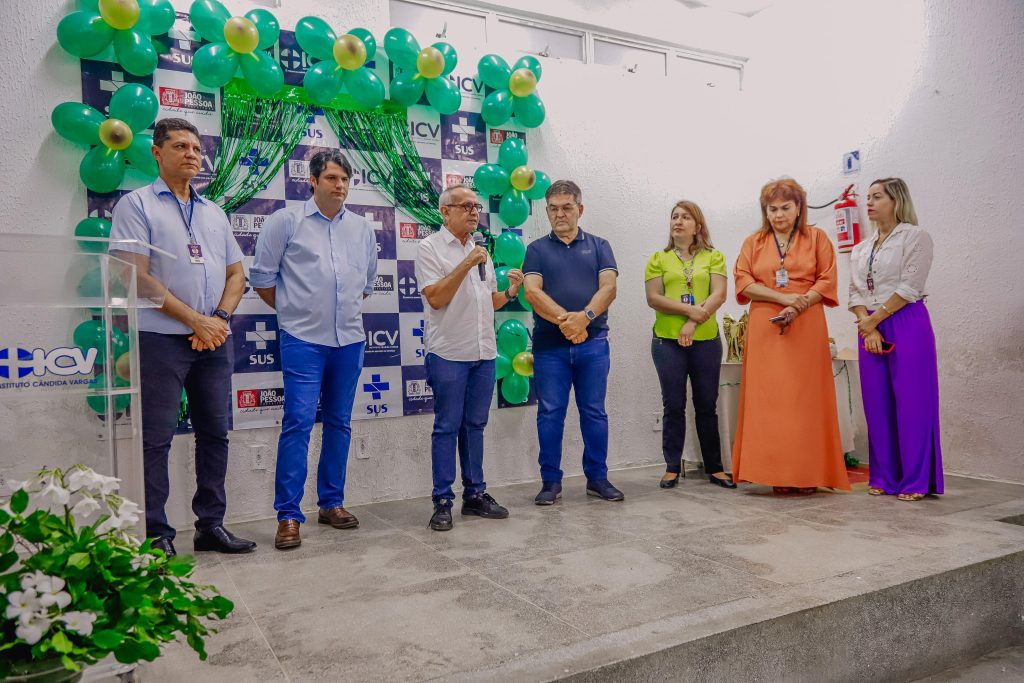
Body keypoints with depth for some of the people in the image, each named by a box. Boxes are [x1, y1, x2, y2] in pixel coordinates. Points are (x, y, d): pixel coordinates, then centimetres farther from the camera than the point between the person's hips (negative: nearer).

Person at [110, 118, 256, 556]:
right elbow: (137, 275, -9)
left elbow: (236, 273, 15)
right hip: (161, 338, -5)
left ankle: (211, 525, 18)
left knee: (215, 433, 8)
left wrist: (220, 318, -4)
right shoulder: (137, 205, 1)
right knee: (156, 440, -1)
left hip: (215, 339, 6)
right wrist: (195, 321, -12)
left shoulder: (214, 213, 18)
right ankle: (156, 534, 8)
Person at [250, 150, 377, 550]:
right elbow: (262, 277, 2)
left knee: (339, 423, 10)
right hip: (303, 340, -4)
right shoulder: (286, 221, -1)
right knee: (298, 422, -9)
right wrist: (292, 310, 7)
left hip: (350, 340, 5)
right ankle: (288, 515, -2)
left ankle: (331, 502, 23)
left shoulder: (362, 228, 11)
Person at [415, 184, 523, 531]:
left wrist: (510, 292, 0)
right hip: (449, 353, -6)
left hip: (484, 352, 6)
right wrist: (466, 265, -18)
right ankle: (442, 501, 7)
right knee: (447, 427, -1)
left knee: (475, 425, 11)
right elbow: (436, 298, -13)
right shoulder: (430, 248, -3)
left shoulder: (480, 250, 16)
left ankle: (475, 494, 20)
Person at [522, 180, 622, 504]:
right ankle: (551, 481, 14)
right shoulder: (537, 249, 8)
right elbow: (531, 292, -6)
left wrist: (585, 316, -21)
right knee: (550, 413, 3)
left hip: (593, 342, 1)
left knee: (594, 412, 7)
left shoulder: (598, 246, 11)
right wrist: (563, 319, -21)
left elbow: (608, 287, -3)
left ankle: (597, 478, 18)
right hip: (549, 345, -1)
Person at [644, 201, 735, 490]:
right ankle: (672, 467, 13)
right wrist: (689, 310, -15)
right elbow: (653, 298, -3)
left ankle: (715, 468, 16)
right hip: (668, 341, 0)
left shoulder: (713, 257, 8)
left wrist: (693, 323, -15)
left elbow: (719, 295, -4)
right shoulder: (658, 259, 8)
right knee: (673, 406, 4)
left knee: (707, 406, 7)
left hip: (706, 341, 0)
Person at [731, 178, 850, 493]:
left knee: (806, 397, -3)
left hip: (806, 328, -1)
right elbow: (743, 281, 2)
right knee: (768, 398, -3)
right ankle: (777, 473, 2)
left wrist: (799, 306, -14)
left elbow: (827, 279, 2)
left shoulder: (816, 237, 11)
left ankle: (807, 474, 2)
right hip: (765, 328, 1)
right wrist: (783, 298, -11)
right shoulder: (753, 242, 14)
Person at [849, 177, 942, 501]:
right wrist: (867, 327, -6)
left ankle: (915, 482, 4)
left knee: (911, 404, -4)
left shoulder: (915, 237, 0)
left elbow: (909, 287, -10)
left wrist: (874, 318, -9)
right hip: (869, 329, 6)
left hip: (907, 326, -5)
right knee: (877, 405, 5)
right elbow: (854, 292, 8)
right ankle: (883, 478, 13)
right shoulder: (861, 249, 16)